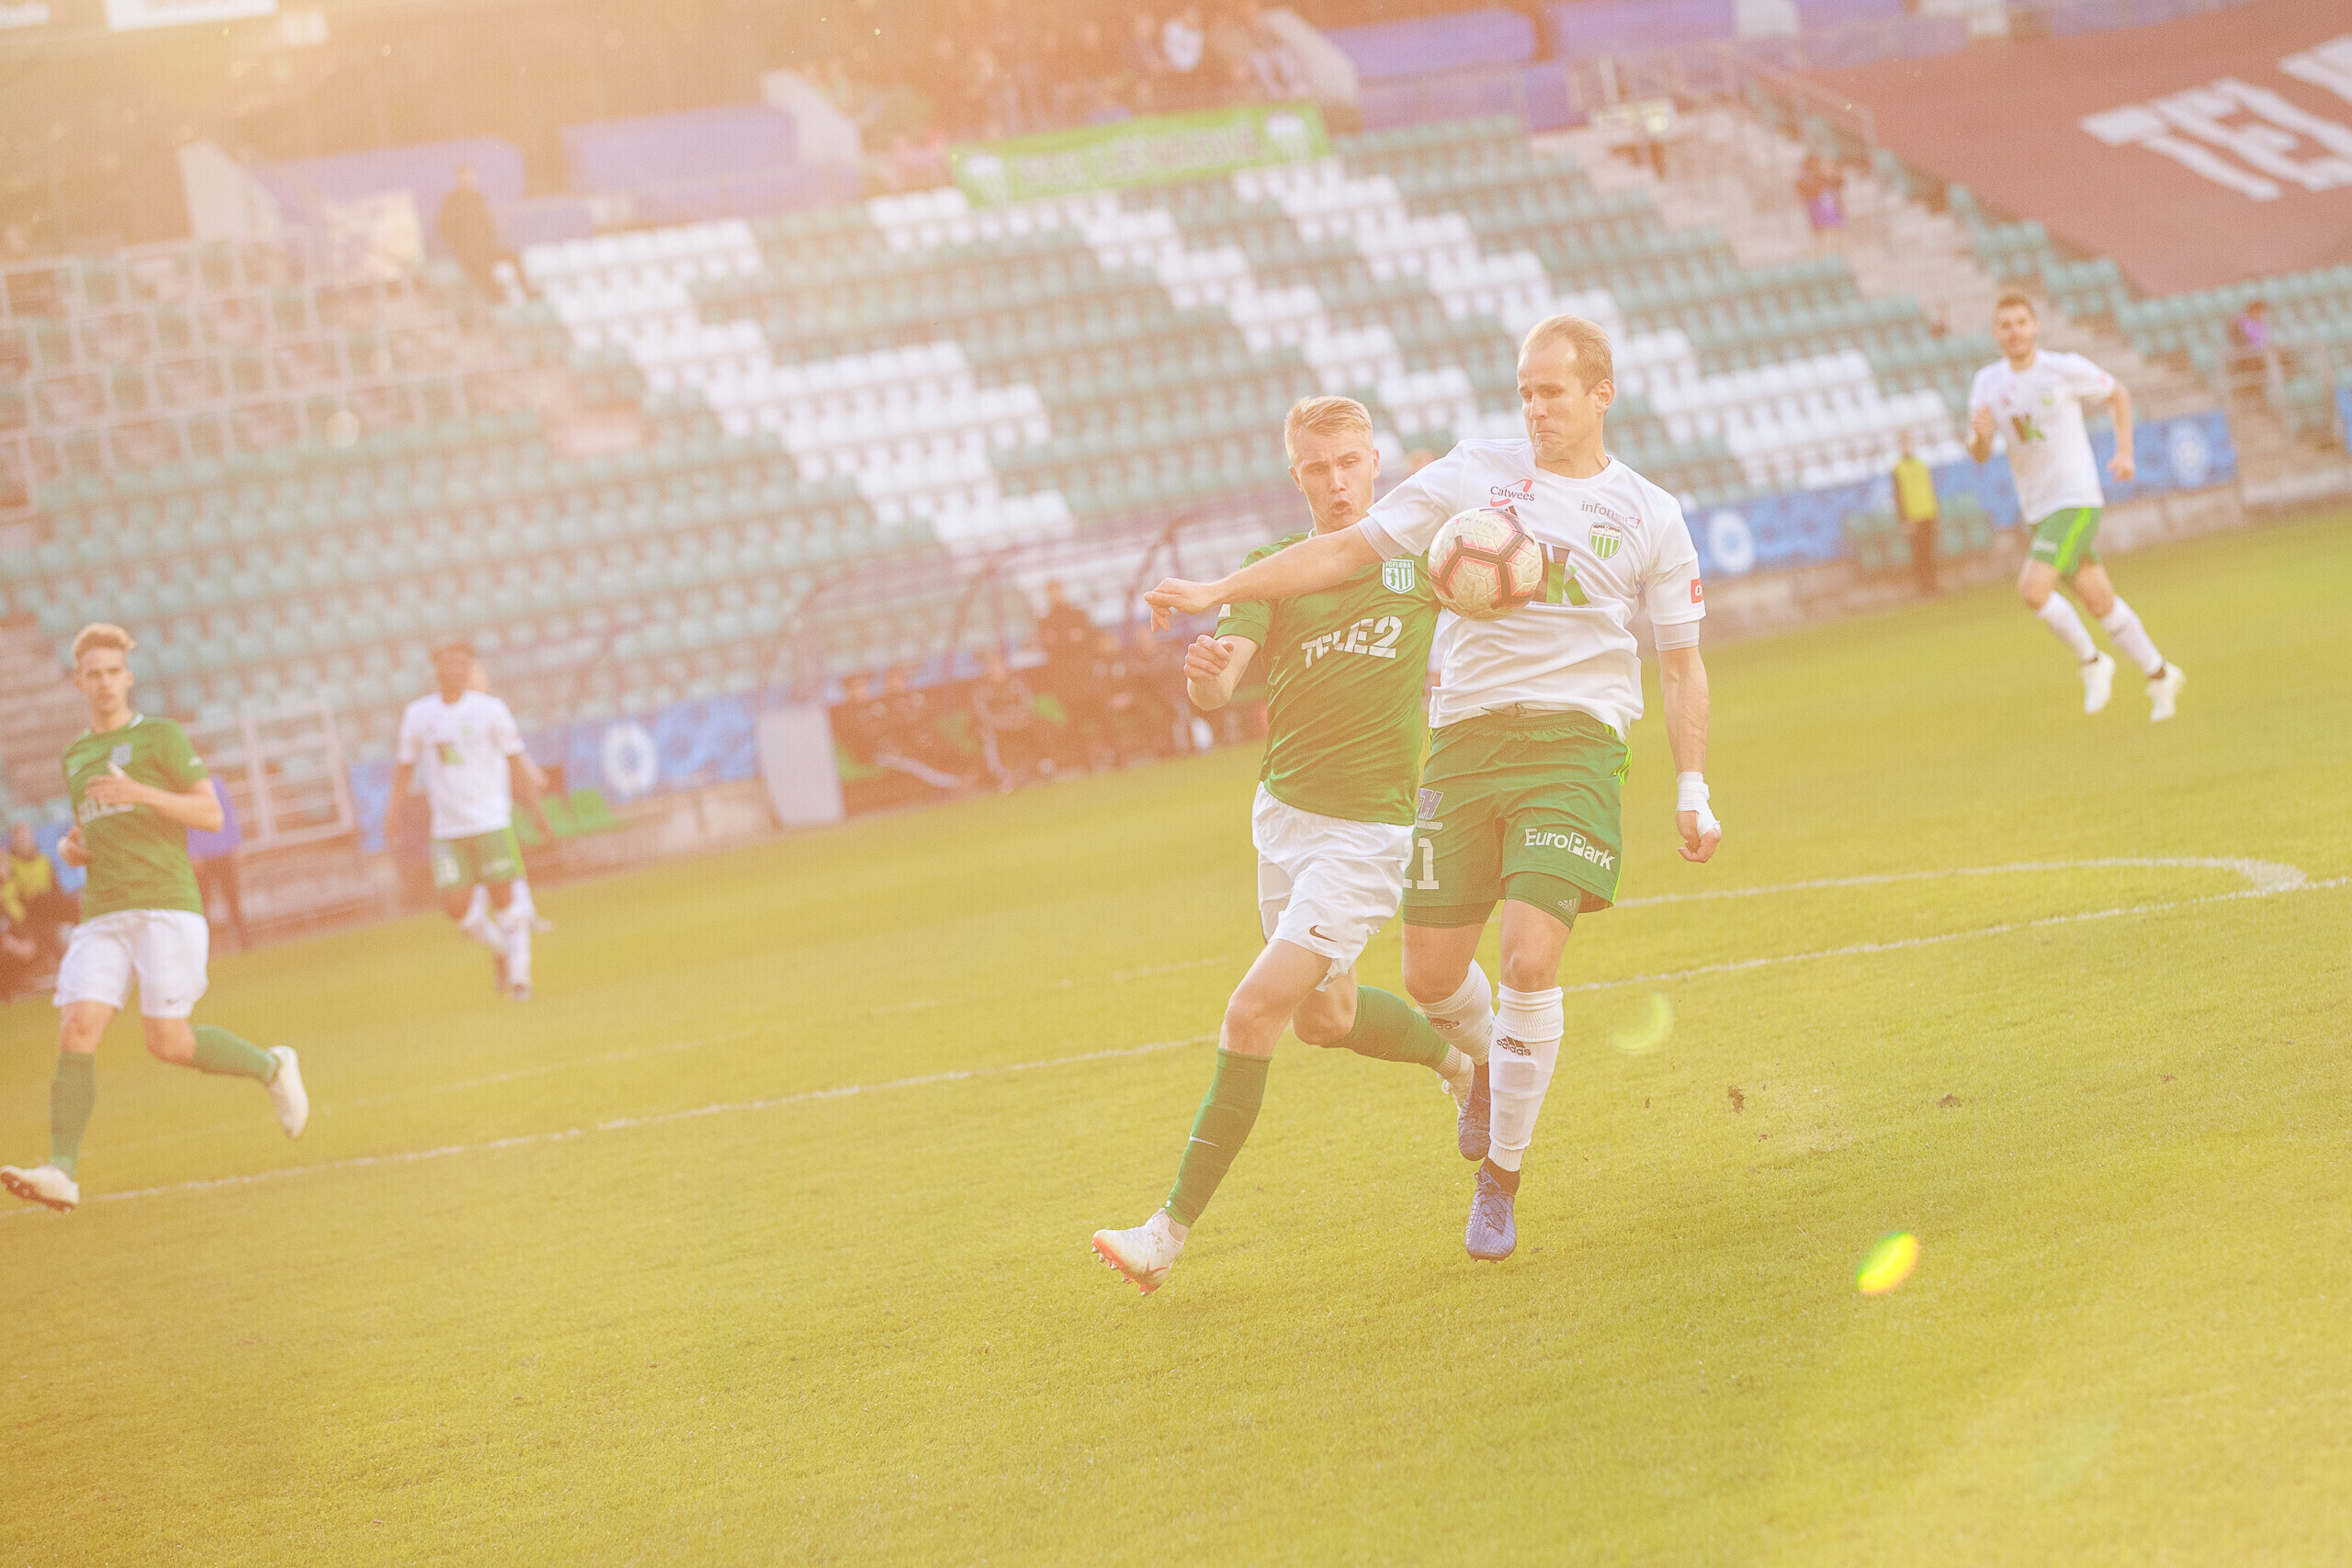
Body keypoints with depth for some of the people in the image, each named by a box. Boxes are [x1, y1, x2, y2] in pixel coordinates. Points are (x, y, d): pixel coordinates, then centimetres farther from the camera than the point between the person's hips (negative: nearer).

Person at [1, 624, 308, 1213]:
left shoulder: (159, 736, 3)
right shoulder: (75, 756, 21)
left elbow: (211, 814, -3)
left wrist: (141, 792, -16)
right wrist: (70, 848, 9)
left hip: (165, 905, -5)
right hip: (103, 915, 5)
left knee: (168, 1043, -11)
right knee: (76, 1032, -13)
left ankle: (270, 1067, 16)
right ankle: (62, 1171, -18)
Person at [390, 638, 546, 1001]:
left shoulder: (489, 709, -1)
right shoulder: (417, 714, 6)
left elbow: (517, 762, 4)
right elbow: (405, 767, 12)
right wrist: (394, 817, 5)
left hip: (491, 821, -2)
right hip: (447, 829, 2)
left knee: (503, 898, -5)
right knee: (456, 904, -4)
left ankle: (519, 972, 8)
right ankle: (500, 951, 22)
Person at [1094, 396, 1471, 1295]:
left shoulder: (1417, 557, -2)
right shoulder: (1273, 568, 1)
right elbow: (1216, 692, -11)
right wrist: (1204, 672, -38)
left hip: (1370, 824, -4)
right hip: (1282, 812, 5)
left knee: (1257, 1009, -14)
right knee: (1323, 1018, 19)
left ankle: (1173, 1229, -10)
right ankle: (1458, 1057, 50)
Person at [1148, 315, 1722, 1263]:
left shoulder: (1648, 516, 7)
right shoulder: (1474, 475, 9)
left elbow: (1681, 660, 13)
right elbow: (1352, 548, 9)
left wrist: (1692, 791, 7)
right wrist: (1221, 591, 4)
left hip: (1574, 742, -2)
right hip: (1465, 738, 2)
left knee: (1530, 960, -18)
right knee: (1431, 973, 1)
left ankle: (1501, 1177, -1)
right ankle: (1488, 1070, 39)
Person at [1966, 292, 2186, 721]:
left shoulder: (2065, 369, -8)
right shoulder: (1987, 384, 3)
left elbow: (2119, 395, 8)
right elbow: (1979, 455, 2)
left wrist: (2124, 453, 0)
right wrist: (1980, 435, -22)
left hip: (2077, 499, -5)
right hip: (2038, 510, 5)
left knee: (2033, 588, -21)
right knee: (2099, 600, 12)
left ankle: (2091, 661, -2)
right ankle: (2161, 677, 26)